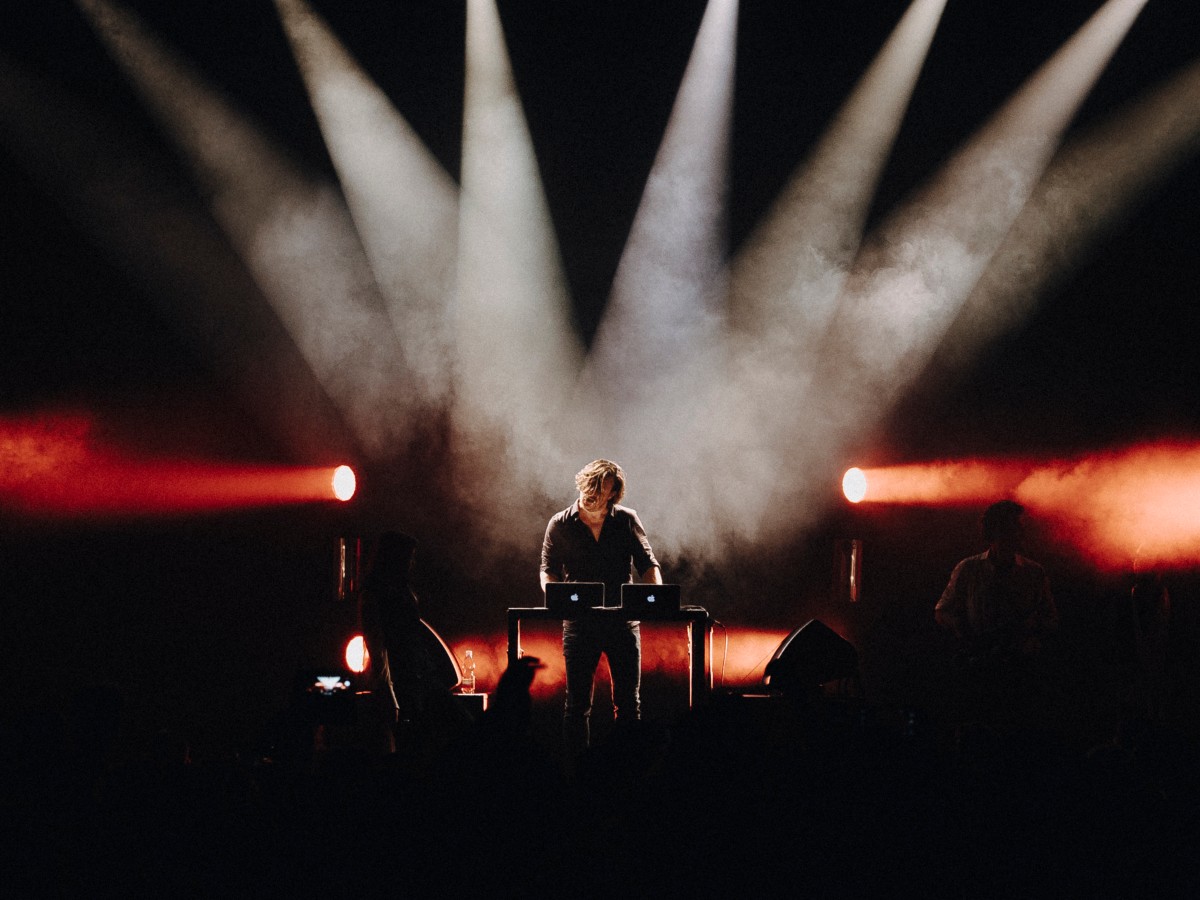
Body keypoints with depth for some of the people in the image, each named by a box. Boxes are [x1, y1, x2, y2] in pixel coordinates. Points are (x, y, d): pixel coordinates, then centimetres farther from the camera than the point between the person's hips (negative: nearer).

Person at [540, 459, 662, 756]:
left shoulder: (627, 521, 6)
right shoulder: (560, 525, 4)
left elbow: (647, 564, 7)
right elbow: (549, 569, 6)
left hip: (623, 620, 1)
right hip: (580, 622, -1)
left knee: (628, 703, 3)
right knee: (577, 703, 0)